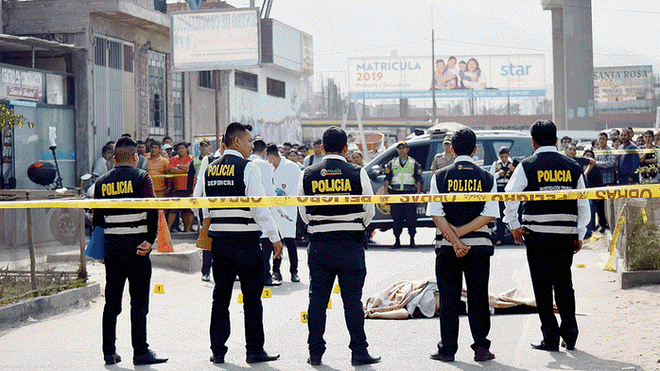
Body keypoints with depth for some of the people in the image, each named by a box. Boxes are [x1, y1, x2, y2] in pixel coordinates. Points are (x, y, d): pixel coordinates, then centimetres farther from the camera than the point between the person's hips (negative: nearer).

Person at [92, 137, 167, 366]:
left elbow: (97, 218, 11)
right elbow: (152, 210, -14)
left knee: (111, 302, 11)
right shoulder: (141, 178, -4)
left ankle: (109, 352, 14)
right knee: (139, 302, 0)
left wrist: (101, 250, 18)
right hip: (136, 246, -4)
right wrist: (150, 240, -6)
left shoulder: (102, 182, 9)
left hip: (111, 246, 4)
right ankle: (140, 352, 0)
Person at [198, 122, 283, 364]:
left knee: (220, 297, 11)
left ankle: (217, 351, 14)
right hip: (246, 240, -5)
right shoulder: (248, 168, -9)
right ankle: (254, 350, 7)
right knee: (252, 297, 3)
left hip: (218, 239, 6)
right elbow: (259, 206, -14)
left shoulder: (209, 170, 9)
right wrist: (275, 237, -10)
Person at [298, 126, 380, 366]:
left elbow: (303, 212, 7)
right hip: (350, 245, -2)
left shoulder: (307, 175, 0)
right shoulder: (357, 173, -5)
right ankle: (359, 352, 6)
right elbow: (370, 210, 2)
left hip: (318, 245, 2)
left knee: (317, 299, 8)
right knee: (352, 299, 3)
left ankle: (315, 353, 11)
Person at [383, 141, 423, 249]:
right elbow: (387, 180, 10)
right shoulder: (391, 164, 13)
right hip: (395, 194, 1)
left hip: (410, 194, -1)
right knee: (396, 219, 1)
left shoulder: (414, 164, 11)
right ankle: (397, 241, 8)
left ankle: (412, 241, 4)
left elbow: (418, 181, 9)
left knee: (411, 219, -4)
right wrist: (385, 195, 1)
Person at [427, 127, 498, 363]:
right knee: (478, 298, 8)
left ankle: (448, 349, 9)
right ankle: (481, 348, 6)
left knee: (448, 299, 6)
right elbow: (490, 214, -7)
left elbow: (436, 214, -8)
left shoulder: (440, 176, -1)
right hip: (480, 246, 0)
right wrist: (461, 233, -8)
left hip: (446, 246, 0)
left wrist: (454, 239, -9)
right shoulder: (486, 177, 1)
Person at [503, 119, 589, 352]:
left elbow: (510, 196, -11)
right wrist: (580, 235, 10)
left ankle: (551, 338, 5)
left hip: (537, 232, -3)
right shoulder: (572, 167, 6)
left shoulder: (527, 166, -3)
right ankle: (570, 336, 15)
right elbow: (583, 204, 6)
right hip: (566, 233, 3)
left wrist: (514, 226, -1)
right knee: (564, 284, 15)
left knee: (542, 286, 4)